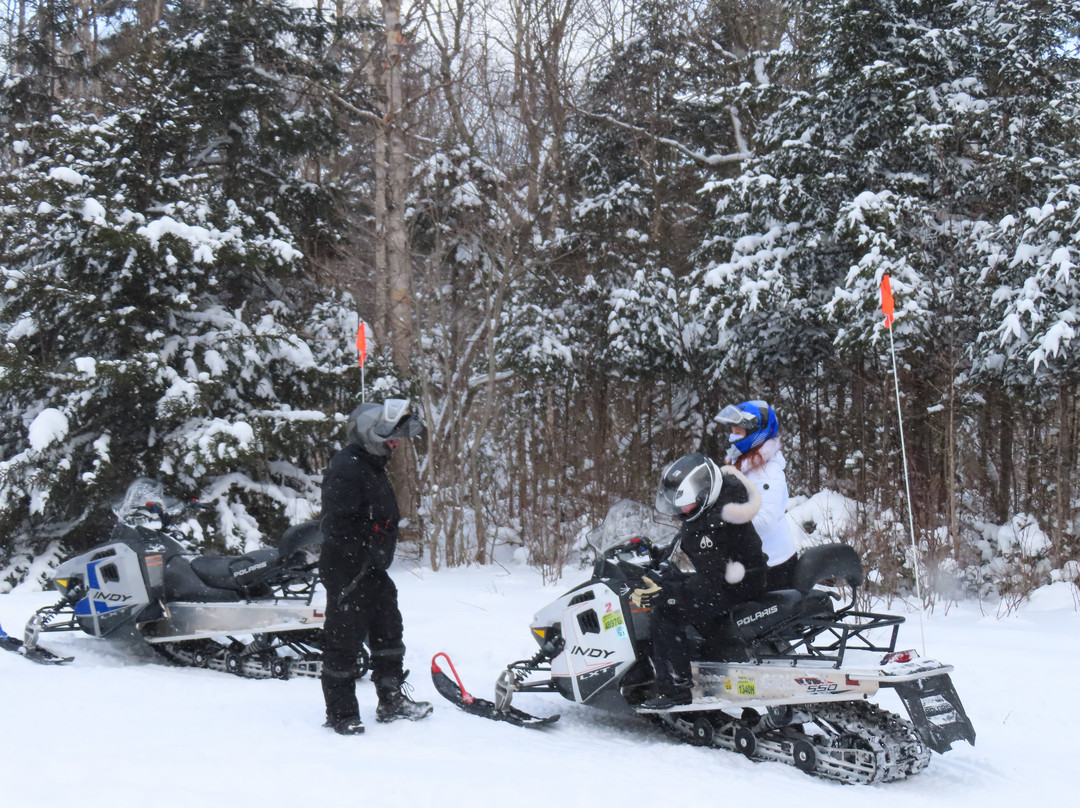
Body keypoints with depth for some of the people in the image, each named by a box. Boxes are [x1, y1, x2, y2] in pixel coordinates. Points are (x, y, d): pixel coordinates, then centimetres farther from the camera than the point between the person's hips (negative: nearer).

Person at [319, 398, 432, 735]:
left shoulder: (373, 467, 16)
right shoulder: (345, 468, -17)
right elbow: (338, 525, -24)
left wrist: (382, 553, 13)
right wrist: (370, 553, -22)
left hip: (373, 570, 11)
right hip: (347, 571, -10)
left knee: (388, 632, 16)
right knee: (344, 641, -1)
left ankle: (393, 702, 27)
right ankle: (341, 713, 8)